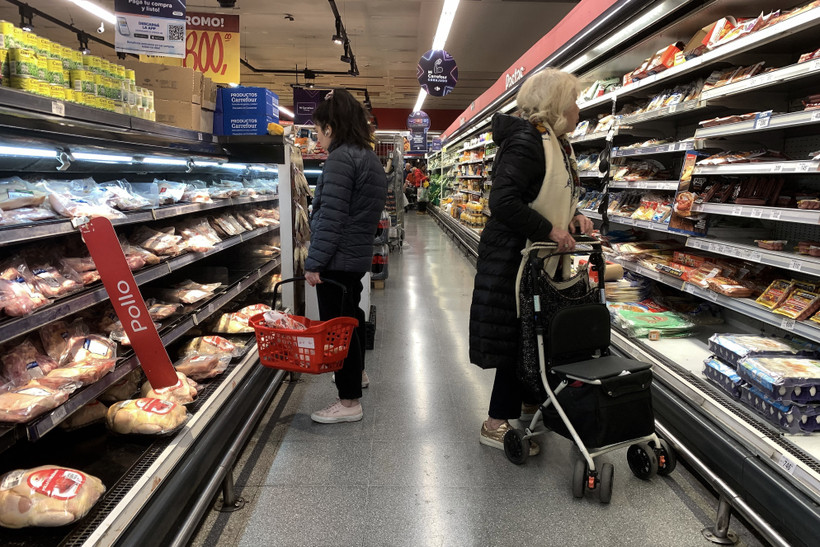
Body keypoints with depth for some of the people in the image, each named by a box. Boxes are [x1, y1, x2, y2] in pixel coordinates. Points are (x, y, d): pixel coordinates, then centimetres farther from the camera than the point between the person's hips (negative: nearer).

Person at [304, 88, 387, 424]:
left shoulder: (341, 158, -16)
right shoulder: (369, 157, 15)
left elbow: (331, 217, -22)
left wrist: (314, 262, -19)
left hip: (338, 258, -10)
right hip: (359, 254, 10)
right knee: (351, 314, 24)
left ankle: (349, 402, 6)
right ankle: (357, 373, 44)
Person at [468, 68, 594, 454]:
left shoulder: (557, 144, 14)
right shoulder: (526, 141, -17)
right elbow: (503, 201, -28)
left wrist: (573, 218, 4)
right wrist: (550, 230, -23)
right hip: (513, 257, -10)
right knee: (517, 338, -2)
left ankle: (530, 401, 36)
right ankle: (497, 423, 12)